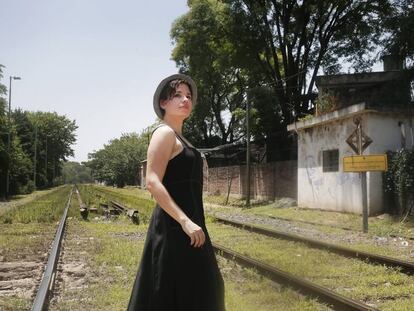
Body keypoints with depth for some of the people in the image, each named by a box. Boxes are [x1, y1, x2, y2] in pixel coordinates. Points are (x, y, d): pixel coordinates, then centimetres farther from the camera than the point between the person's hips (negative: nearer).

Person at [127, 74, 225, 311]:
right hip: (175, 227, -10)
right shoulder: (164, 133, -10)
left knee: (196, 290, 17)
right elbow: (153, 183, -21)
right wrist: (185, 221, -25)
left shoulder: (179, 138, 18)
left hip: (187, 223, 10)